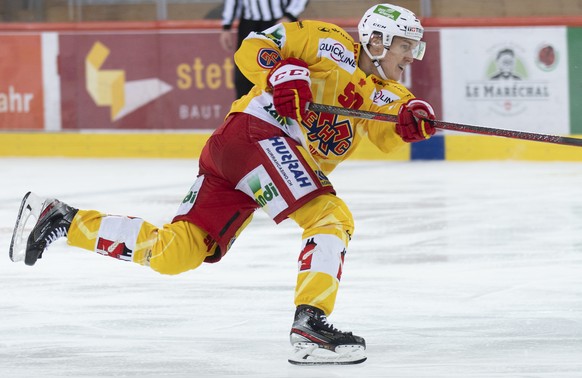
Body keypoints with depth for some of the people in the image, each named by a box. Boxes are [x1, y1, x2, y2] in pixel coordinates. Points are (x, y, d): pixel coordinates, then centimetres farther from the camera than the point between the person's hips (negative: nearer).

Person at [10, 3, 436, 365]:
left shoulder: (384, 93, 18)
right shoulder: (331, 45, -1)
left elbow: (390, 134, -2)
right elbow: (253, 47, -3)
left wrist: (413, 119, -23)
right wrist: (281, 73, -22)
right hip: (256, 132, -8)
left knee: (173, 254, 2)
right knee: (331, 218, -21)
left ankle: (62, 219, 12)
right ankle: (310, 323, -32)